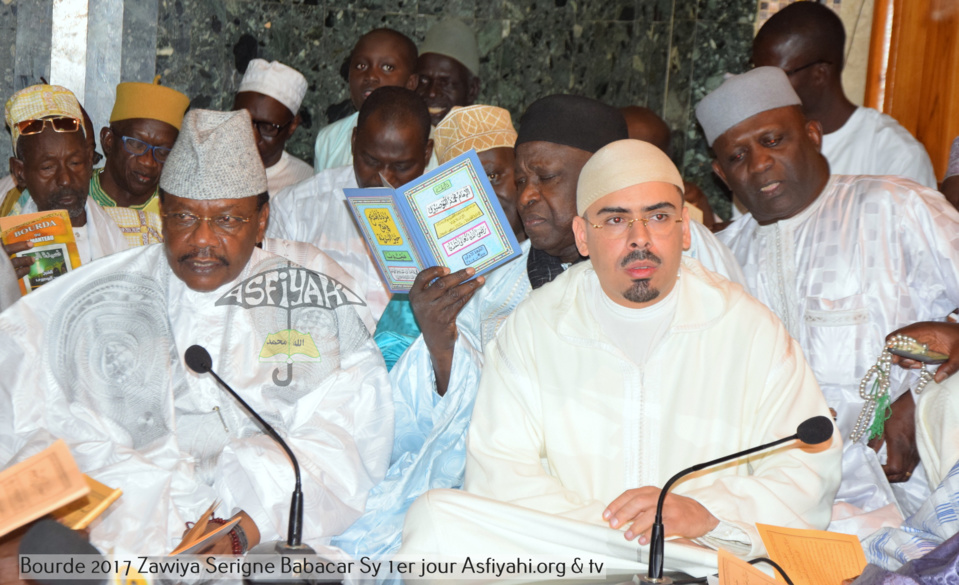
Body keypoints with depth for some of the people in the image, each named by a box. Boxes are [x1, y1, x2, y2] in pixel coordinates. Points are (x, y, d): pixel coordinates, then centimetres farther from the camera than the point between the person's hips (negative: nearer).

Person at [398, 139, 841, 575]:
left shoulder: (750, 327, 5)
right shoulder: (535, 325, 5)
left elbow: (809, 467, 1)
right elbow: (499, 471, -2)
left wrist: (707, 512, -18)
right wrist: (606, 526, -18)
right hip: (561, 553, 3)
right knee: (437, 515, -25)